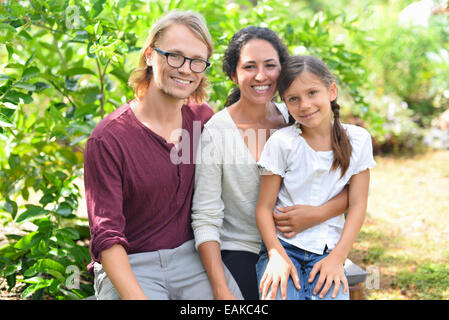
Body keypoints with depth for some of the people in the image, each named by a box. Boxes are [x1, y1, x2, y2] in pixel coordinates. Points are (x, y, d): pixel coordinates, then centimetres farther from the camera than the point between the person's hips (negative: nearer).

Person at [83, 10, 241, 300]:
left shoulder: (204, 118, 3)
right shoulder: (108, 138, -11)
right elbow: (106, 236, -12)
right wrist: (137, 296, -24)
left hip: (191, 256, 4)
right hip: (129, 265, -3)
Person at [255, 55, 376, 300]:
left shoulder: (358, 139, 1)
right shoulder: (281, 142, -5)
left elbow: (357, 205, 1)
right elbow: (264, 207, -4)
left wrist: (337, 257, -8)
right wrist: (277, 255, -17)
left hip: (327, 251, 1)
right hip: (283, 246, -1)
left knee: (332, 295, -24)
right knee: (282, 294, -25)